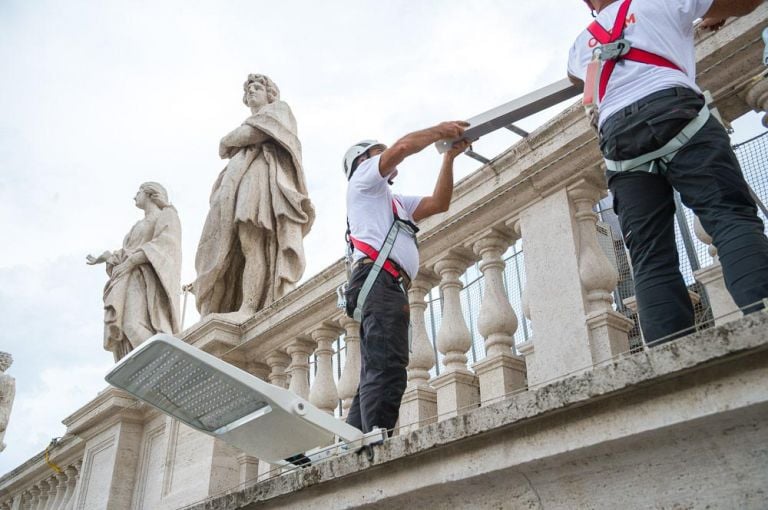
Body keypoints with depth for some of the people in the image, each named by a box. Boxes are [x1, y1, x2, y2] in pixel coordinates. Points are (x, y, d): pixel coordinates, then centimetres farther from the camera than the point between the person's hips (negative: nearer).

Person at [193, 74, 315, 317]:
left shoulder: (278, 110, 18)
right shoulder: (249, 122, 39)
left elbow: (254, 132, -1)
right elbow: (228, 151, 27)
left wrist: (228, 141, 15)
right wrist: (234, 144, 6)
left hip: (261, 177, -7)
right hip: (239, 180, 8)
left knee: (253, 243, -24)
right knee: (228, 250, -10)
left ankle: (248, 309, -36)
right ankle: (226, 311, -21)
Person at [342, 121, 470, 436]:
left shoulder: (393, 202, 38)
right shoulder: (363, 177, 15)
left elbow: (439, 203, 27)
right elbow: (403, 146, -1)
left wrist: (449, 156, 23)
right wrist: (440, 131, 12)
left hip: (388, 287, 9)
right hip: (379, 280, -9)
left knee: (374, 377, 0)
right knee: (387, 368, -23)